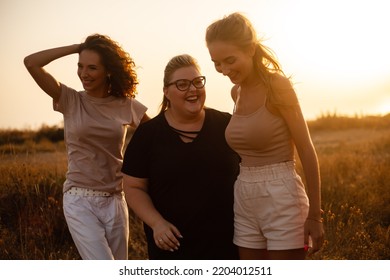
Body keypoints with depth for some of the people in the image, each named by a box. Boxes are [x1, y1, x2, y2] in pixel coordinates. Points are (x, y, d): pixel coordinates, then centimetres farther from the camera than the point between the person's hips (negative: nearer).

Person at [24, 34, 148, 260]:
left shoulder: (126, 105, 0)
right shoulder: (70, 100, -3)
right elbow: (31, 63, -13)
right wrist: (76, 47, -11)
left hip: (115, 200, 3)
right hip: (79, 200, -3)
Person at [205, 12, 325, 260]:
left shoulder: (277, 85, -12)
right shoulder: (236, 92, 8)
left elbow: (307, 151, -11)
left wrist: (314, 214, -10)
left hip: (282, 201, -7)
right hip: (244, 202, 7)